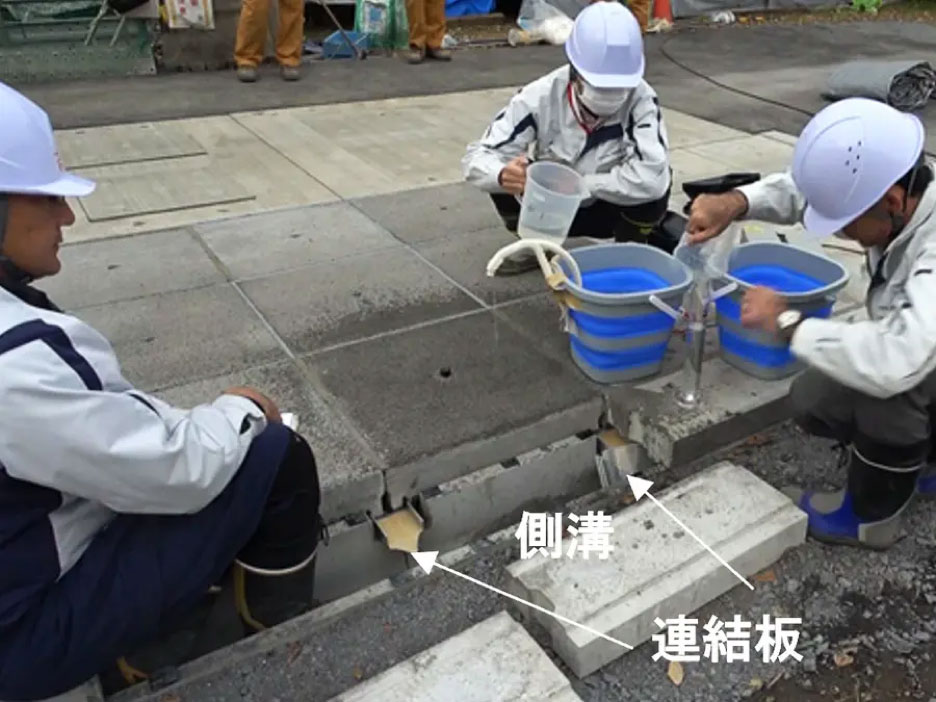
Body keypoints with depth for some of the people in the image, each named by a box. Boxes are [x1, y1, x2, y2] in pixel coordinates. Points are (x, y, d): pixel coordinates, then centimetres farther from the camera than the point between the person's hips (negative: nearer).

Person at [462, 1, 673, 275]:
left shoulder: (641, 99, -30)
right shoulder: (541, 96, -26)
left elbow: (652, 178, -44)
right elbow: (476, 157, -27)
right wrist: (503, 174, -50)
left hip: (607, 207, -1)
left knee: (654, 184, -32)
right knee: (505, 173, -25)